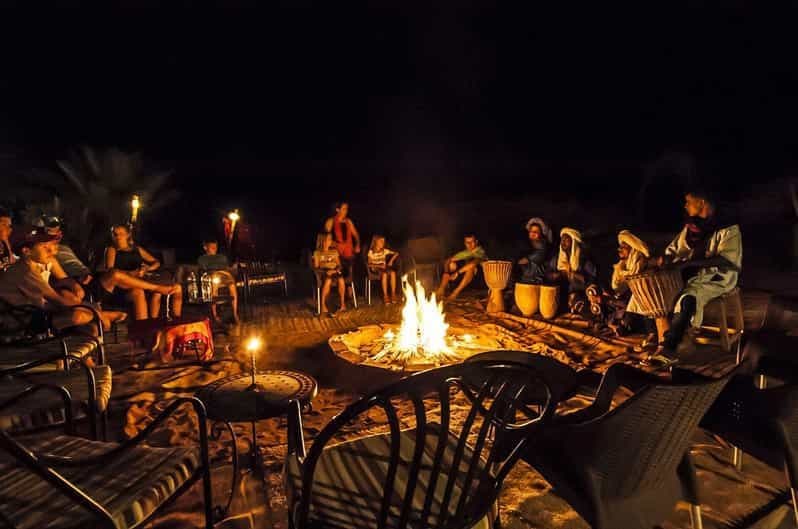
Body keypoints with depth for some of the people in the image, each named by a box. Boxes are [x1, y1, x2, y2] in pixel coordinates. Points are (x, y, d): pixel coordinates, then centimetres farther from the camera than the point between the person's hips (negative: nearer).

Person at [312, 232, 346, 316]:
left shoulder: (334, 251, 18)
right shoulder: (317, 253, 7)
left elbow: (339, 264, 15)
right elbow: (316, 267, 0)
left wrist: (337, 269, -8)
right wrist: (325, 272, -17)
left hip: (334, 272, 3)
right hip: (323, 273, -3)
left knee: (341, 279, -34)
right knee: (328, 280, -39)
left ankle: (343, 304, -29)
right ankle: (323, 306, -35)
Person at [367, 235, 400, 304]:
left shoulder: (385, 250, 8)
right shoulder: (371, 252, -2)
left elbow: (396, 253, 12)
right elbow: (370, 264, -7)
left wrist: (391, 260, -5)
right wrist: (379, 266, -20)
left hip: (384, 268, 4)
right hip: (375, 268, -4)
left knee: (393, 272, -30)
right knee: (384, 274, -37)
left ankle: (393, 294, -29)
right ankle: (385, 296, -34)